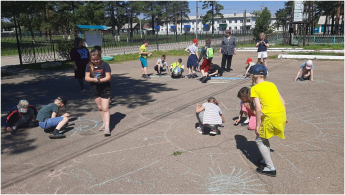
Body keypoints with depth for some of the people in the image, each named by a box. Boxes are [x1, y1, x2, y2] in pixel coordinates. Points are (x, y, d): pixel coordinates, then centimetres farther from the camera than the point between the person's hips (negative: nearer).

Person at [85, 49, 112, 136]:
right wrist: (94, 79, -23)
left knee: (105, 108, -8)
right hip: (94, 89, 5)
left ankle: (107, 127, -10)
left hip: (105, 89, -5)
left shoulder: (105, 65, -11)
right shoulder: (89, 66, 1)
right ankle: (104, 123, 31)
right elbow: (86, 77, -4)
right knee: (100, 108, 16)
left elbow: (108, 77, -14)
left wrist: (100, 80, -30)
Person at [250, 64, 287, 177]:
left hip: (271, 117, -7)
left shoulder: (255, 89, -4)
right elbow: (283, 102, 15)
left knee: (259, 140, 9)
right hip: (282, 115, 7)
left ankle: (271, 168, 9)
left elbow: (258, 108, -13)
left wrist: (257, 125, -7)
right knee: (263, 135, 26)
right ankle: (266, 160, 35)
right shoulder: (272, 85, 15)